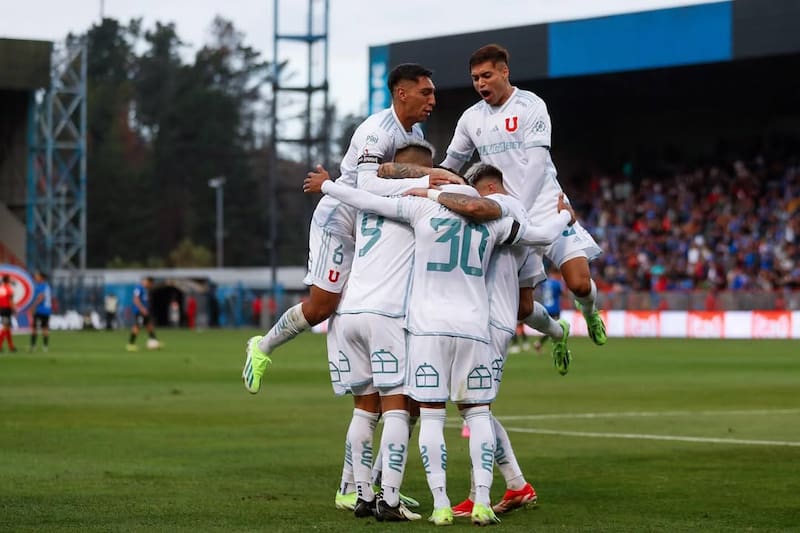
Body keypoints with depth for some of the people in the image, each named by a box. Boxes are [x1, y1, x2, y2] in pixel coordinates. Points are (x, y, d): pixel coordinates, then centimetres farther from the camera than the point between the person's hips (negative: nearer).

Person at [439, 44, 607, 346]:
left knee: (580, 284, -13)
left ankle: (588, 310, 21)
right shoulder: (471, 119, 9)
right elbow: (450, 165, 21)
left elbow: (537, 164, -15)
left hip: (543, 205, -4)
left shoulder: (530, 106, -6)